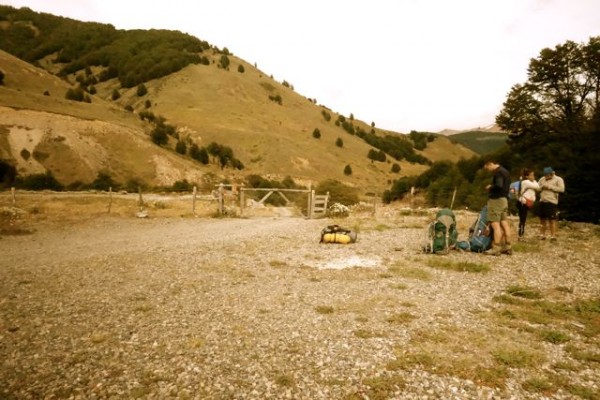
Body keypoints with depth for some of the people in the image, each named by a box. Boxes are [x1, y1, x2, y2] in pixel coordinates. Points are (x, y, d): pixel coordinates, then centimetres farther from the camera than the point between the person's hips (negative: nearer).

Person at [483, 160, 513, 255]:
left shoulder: (497, 172, -13)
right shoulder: (505, 171, 17)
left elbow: (499, 185, -27)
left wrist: (490, 187, -9)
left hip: (496, 199, -10)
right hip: (504, 199, 10)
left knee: (496, 225, -9)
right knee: (505, 224, 11)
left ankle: (496, 248, -9)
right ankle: (508, 247, 15)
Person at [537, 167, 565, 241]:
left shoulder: (558, 179, -2)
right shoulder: (542, 179, 14)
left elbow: (561, 189, -15)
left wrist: (550, 186, -15)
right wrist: (542, 186, -7)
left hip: (552, 202, -5)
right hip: (542, 202, 5)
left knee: (552, 220, -4)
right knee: (542, 219, 12)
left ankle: (553, 236, 3)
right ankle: (542, 235, 24)